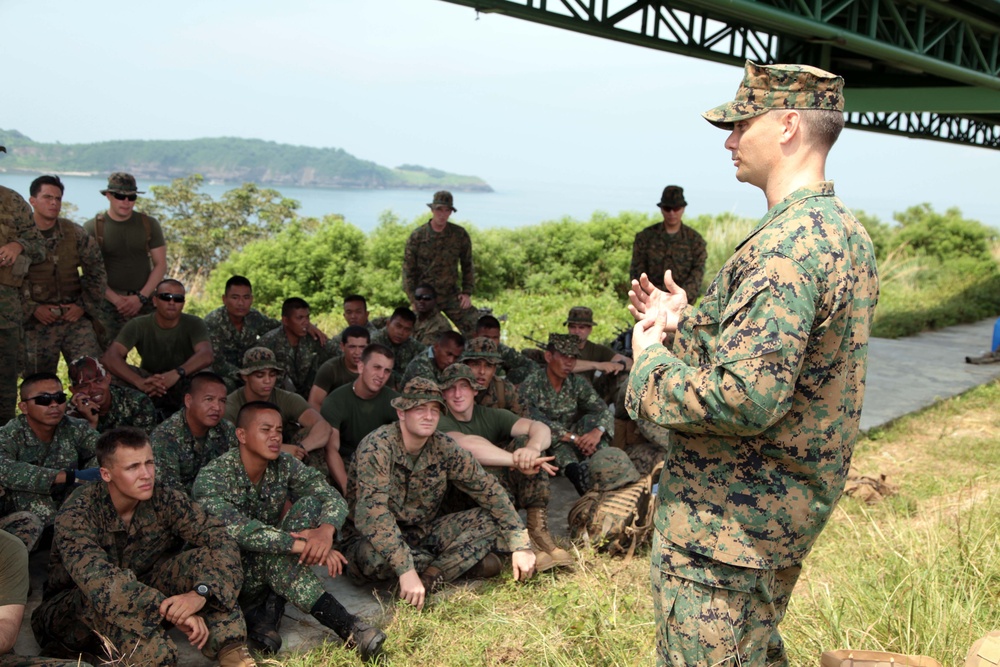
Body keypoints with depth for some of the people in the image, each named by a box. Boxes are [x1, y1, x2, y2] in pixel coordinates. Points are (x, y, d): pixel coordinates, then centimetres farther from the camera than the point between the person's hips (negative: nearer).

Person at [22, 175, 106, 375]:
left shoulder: (75, 233, 6)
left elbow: (97, 272, 10)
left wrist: (84, 305, 2)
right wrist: (32, 309, -10)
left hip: (76, 319, 2)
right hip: (37, 322, -2)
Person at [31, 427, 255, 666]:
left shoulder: (164, 501, -13)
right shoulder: (77, 515, -23)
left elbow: (221, 540, -21)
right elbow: (100, 580, -38)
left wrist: (201, 592, -40)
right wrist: (174, 613, -44)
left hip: (142, 610, 4)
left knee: (204, 557, -20)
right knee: (106, 596, -37)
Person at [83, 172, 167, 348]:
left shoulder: (149, 224, 7)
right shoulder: (92, 227, 2)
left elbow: (160, 265, 5)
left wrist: (141, 297, -7)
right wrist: (116, 299, -12)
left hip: (144, 301, 2)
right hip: (109, 302, -1)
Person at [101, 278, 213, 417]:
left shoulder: (194, 324, -12)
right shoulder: (138, 326, -11)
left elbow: (206, 355, -31)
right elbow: (109, 357, -26)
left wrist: (177, 373, -51)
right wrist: (139, 382, -45)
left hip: (185, 387, -1)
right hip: (149, 390, 2)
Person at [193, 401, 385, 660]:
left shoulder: (285, 466, -5)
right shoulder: (212, 477, -20)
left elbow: (334, 498, -16)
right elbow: (239, 530, -35)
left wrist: (325, 530, -39)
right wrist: (300, 545, -43)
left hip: (269, 570, 5)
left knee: (309, 504, -18)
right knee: (272, 553, -35)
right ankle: (345, 625, -32)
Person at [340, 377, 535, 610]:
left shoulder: (444, 448, -7)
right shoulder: (378, 445, -24)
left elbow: (489, 489, -3)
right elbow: (371, 512, -35)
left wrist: (520, 545, -12)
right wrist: (406, 570, -42)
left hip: (421, 534, 5)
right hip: (367, 540, -4)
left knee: (491, 518, -9)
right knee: (375, 554, -39)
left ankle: (430, 576, -21)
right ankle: (462, 561, -13)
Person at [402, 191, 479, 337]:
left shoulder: (460, 235, 0)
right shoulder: (417, 236, -5)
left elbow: (467, 265, 12)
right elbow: (408, 270, 0)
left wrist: (467, 292, 2)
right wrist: (414, 300, -6)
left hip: (452, 295, 1)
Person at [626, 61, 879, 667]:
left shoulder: (789, 244, -26)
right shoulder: (846, 230, 8)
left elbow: (743, 398, -33)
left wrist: (652, 361, -17)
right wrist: (686, 322, 10)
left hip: (728, 523, -10)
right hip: (794, 503, 10)